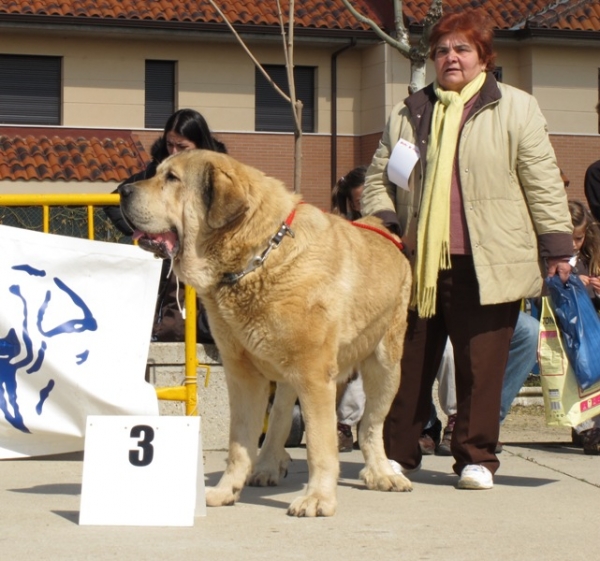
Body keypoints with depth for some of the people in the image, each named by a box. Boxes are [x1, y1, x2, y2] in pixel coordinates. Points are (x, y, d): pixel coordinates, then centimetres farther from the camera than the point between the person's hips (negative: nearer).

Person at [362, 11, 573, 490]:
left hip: (487, 266, -3)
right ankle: (397, 453, 15)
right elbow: (378, 177, 18)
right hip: (419, 263, 3)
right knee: (410, 361, 5)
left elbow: (543, 183, 1)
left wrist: (556, 248, -4)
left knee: (481, 365, -1)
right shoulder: (409, 113, 15)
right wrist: (383, 225, 1)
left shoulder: (515, 109, 5)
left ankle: (476, 458, 11)